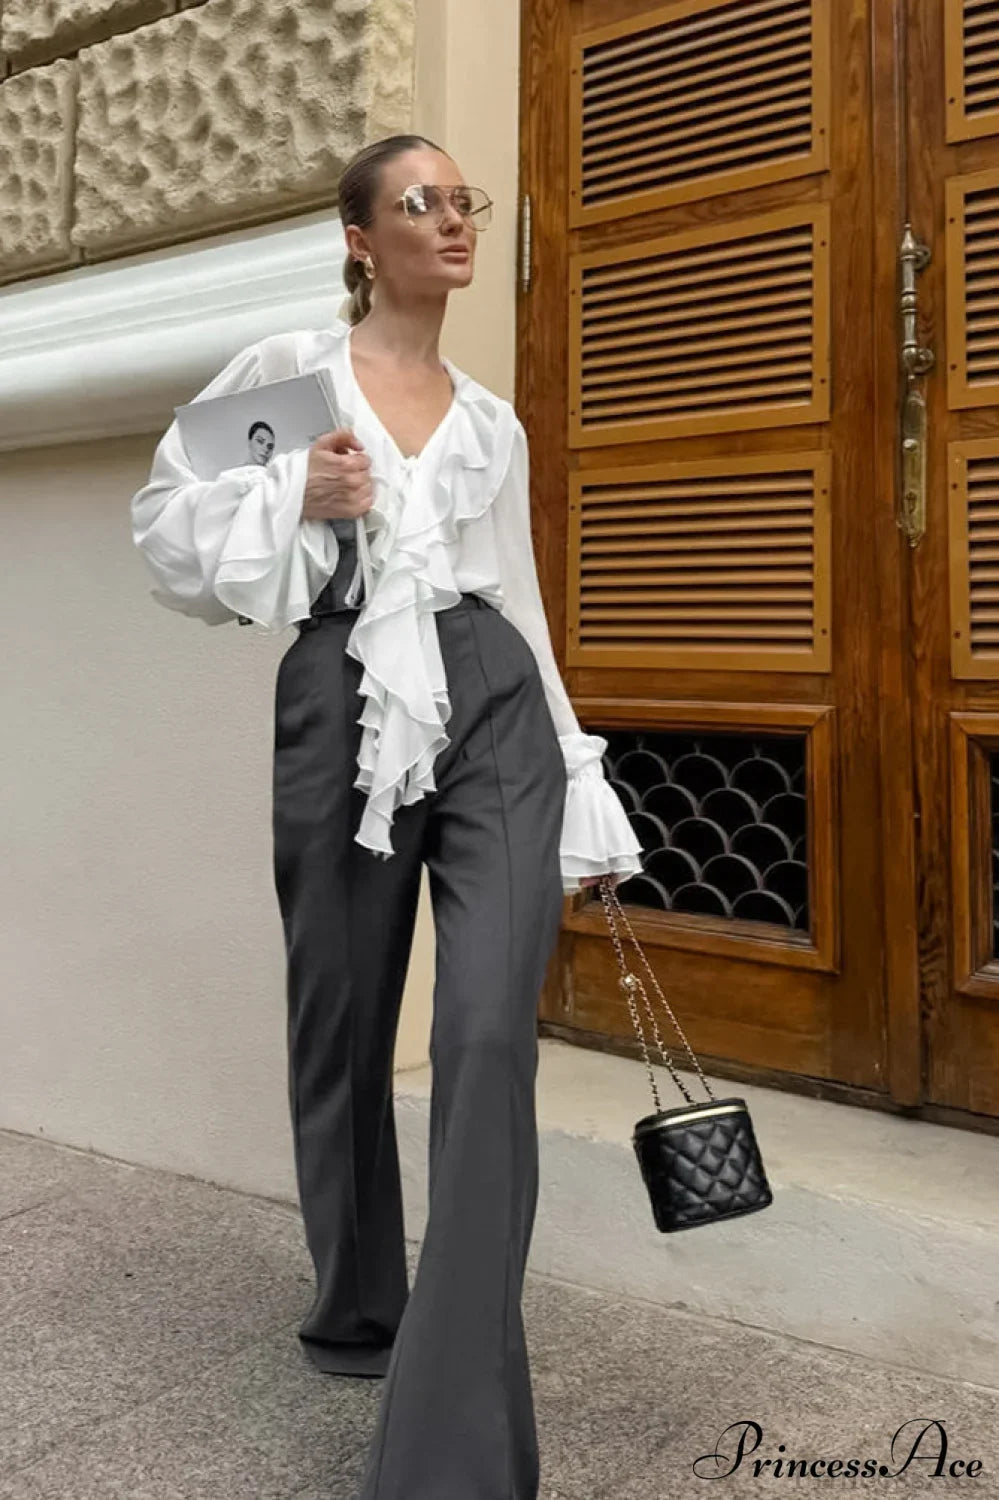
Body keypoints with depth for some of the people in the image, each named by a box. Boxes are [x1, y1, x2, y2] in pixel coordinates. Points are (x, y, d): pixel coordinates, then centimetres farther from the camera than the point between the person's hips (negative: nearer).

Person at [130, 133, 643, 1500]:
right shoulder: (283, 374, 8)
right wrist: (293, 497, -10)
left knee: (490, 1039, -14)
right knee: (341, 1035, 10)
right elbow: (169, 519, 8)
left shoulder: (493, 422, 17)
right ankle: (359, 1312, 38)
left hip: (493, 715, 2)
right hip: (342, 711, -1)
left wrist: (583, 799, 14)